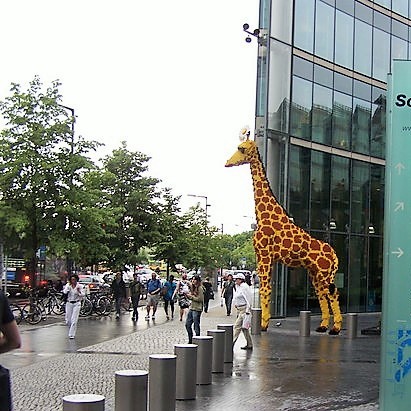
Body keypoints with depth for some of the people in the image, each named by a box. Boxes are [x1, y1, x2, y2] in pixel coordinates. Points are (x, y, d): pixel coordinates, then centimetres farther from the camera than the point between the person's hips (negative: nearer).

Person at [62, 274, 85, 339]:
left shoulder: (80, 286, -4)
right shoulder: (68, 285, 1)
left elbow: (83, 295, -9)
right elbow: (65, 292, -14)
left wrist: (79, 291, -27)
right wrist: (69, 285, -17)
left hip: (76, 304, -2)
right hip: (69, 303, 2)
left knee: (74, 320, -10)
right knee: (68, 320, 6)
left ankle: (71, 334, -3)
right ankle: (72, 330, 37)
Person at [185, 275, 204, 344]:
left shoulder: (200, 288, -11)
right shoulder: (193, 288, 14)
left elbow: (200, 299, -17)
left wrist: (191, 296, -13)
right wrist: (188, 295, 2)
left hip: (197, 309, -9)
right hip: (191, 308, 9)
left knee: (196, 326, -3)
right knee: (187, 324, 10)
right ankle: (190, 340, 20)